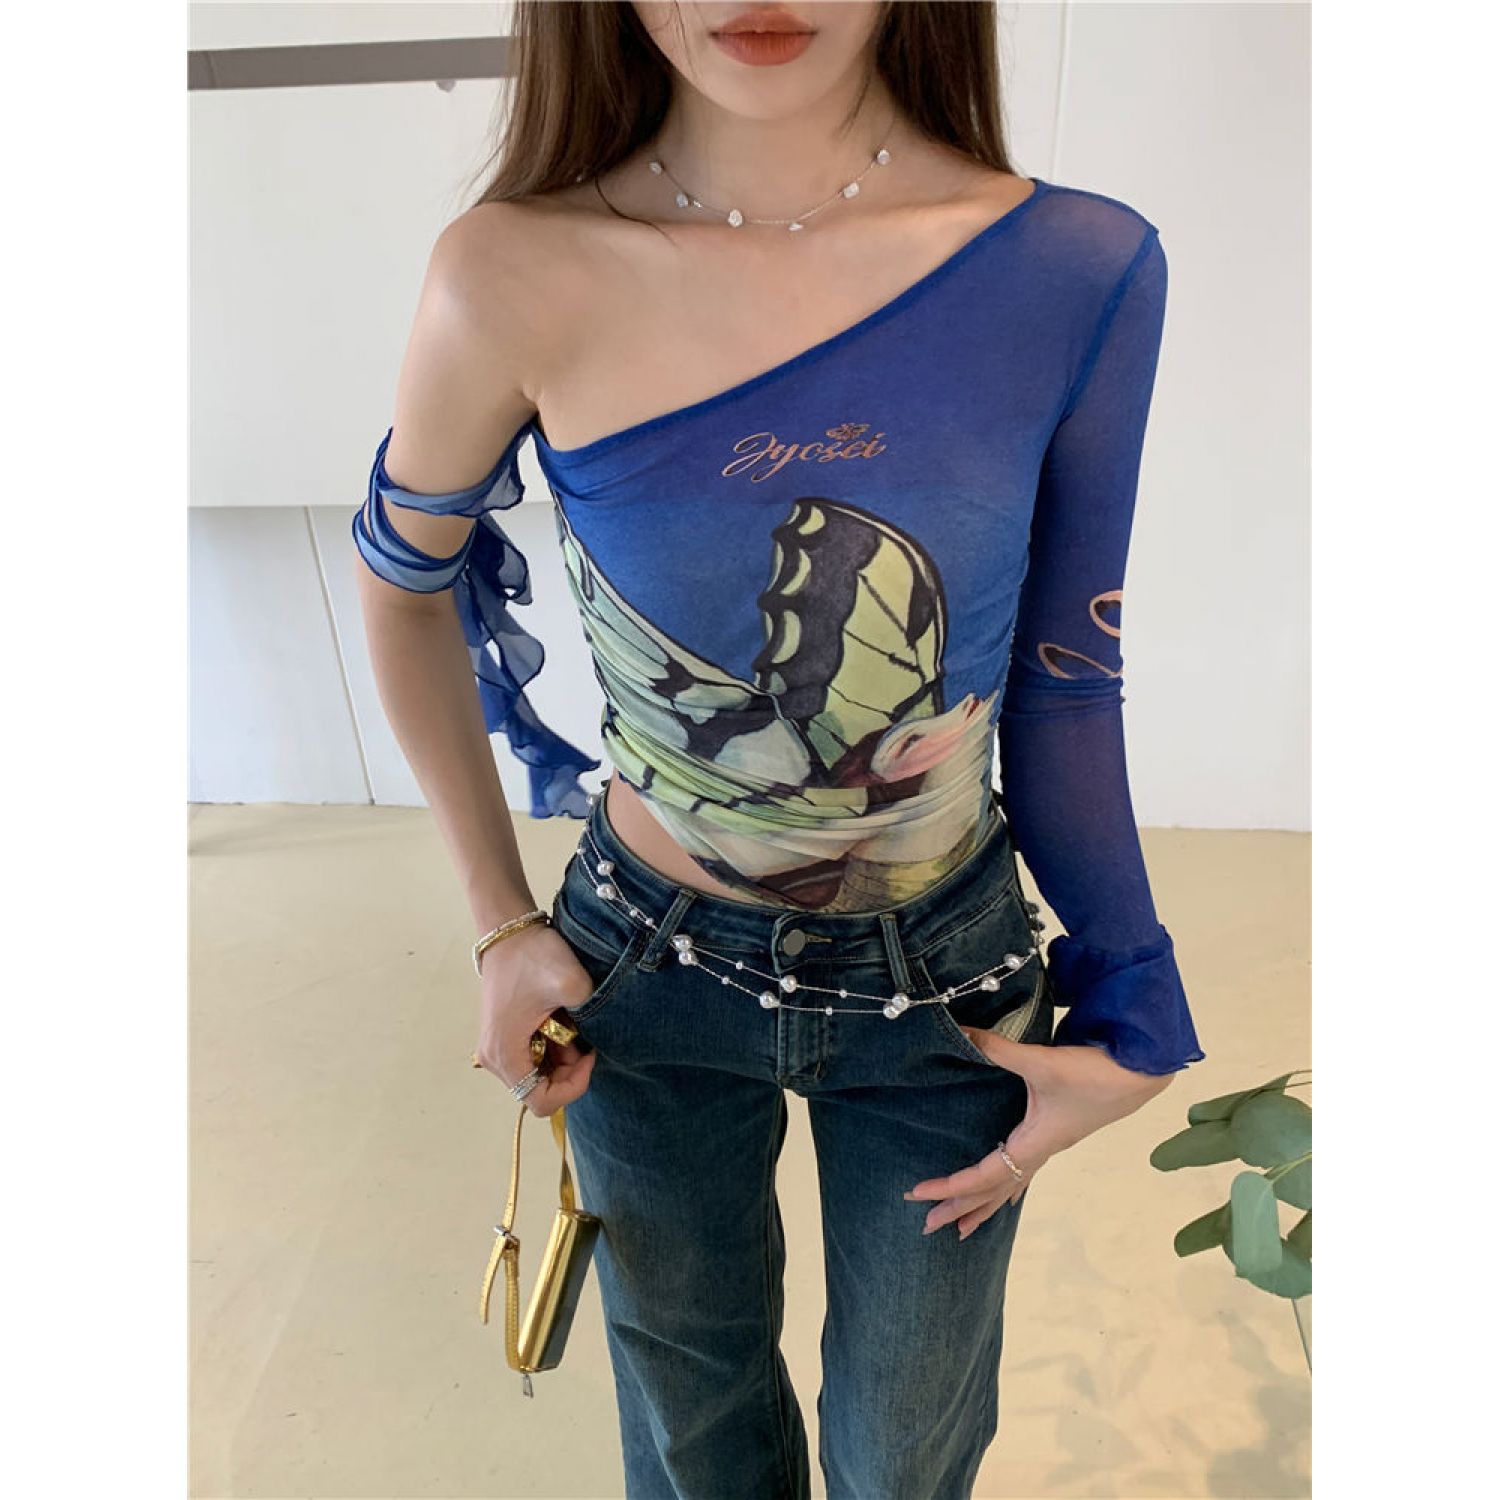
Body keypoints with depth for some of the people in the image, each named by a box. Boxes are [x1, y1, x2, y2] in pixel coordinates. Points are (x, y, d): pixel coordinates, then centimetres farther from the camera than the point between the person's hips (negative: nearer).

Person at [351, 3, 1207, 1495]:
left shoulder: (1085, 272, -16)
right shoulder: (513, 280, -18)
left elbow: (1063, 689, -6)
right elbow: (404, 584, -1)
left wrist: (1133, 1024, -3)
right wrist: (502, 922, -1)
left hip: (950, 980, 1)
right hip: (646, 970, 0)